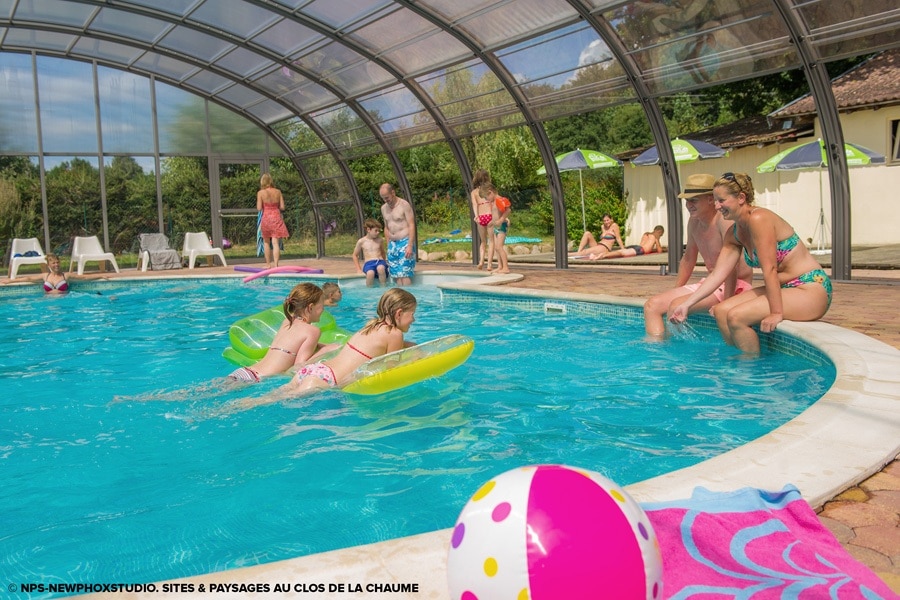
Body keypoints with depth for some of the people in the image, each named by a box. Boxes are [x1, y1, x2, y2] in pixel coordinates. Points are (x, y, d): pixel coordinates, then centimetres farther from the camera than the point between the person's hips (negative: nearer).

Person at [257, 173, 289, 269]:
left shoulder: (260, 193, -5)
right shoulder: (278, 191, 1)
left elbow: (259, 208, -8)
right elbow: (282, 207, 1)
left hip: (266, 218, -1)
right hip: (276, 217, 1)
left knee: (266, 242, 14)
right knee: (275, 242, -3)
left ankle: (268, 264, 20)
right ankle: (276, 265, -11)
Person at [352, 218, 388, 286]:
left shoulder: (380, 240, 12)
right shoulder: (361, 241, 5)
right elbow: (355, 255, 15)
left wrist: (384, 263, 21)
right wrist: (359, 269, 7)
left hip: (380, 261, 2)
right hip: (368, 263, -2)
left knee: (381, 268, -38)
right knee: (370, 273, -39)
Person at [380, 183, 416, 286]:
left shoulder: (404, 205, -7)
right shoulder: (384, 208, 13)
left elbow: (411, 225, -11)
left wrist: (410, 246, -18)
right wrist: (388, 245, 14)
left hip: (405, 242, -6)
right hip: (392, 244, 6)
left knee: (404, 273, -13)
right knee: (396, 274, 1)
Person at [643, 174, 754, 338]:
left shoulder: (725, 220, -20)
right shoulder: (694, 221, 7)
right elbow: (688, 259, 18)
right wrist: (674, 293, 16)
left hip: (735, 287, -9)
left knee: (676, 306, -28)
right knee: (652, 305, -5)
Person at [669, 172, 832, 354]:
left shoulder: (759, 219, -18)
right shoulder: (734, 233, 8)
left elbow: (770, 269, -23)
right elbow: (718, 274, 5)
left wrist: (776, 313, -25)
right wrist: (687, 304, -1)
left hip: (812, 289, -9)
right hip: (783, 288, 9)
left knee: (736, 316, -21)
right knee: (721, 311, -2)